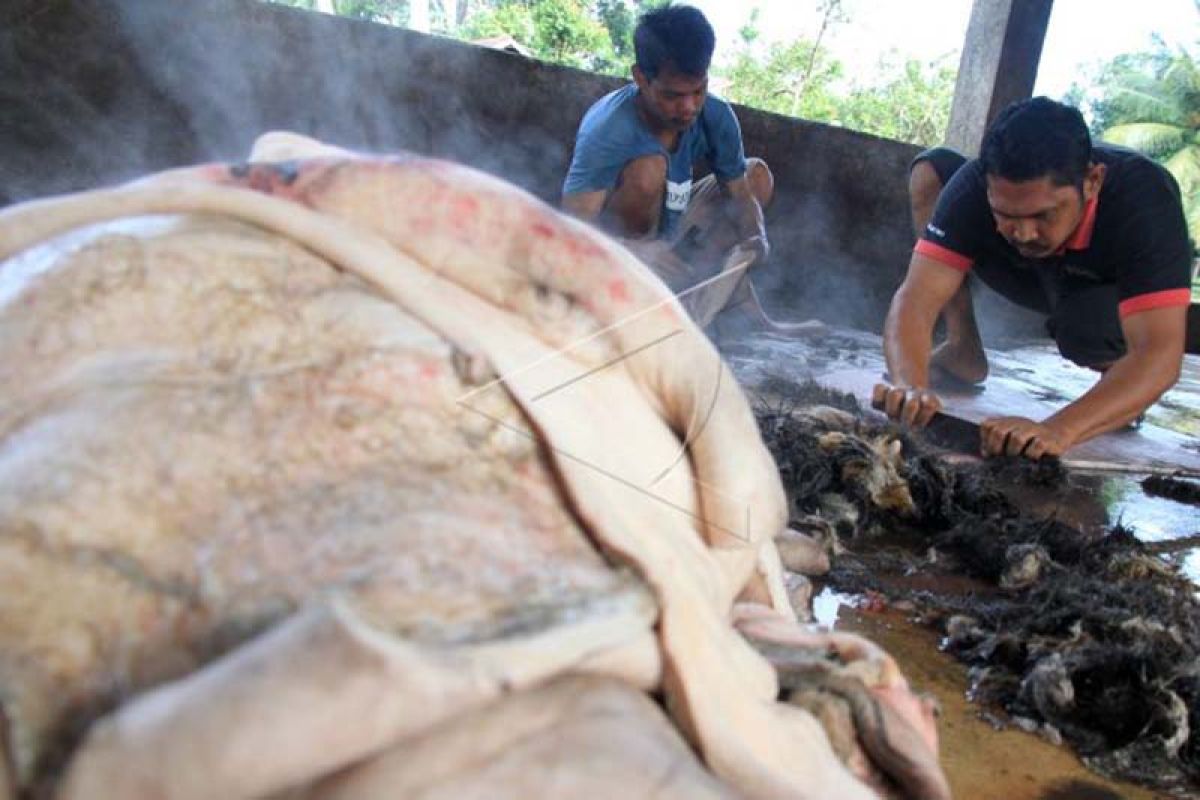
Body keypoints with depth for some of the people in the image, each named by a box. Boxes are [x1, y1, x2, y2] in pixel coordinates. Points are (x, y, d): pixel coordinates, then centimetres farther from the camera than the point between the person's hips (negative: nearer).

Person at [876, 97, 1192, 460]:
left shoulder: (1145, 198, -39)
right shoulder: (977, 186, -32)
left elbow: (1160, 355, -47)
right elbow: (916, 299, -39)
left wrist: (1056, 431, -62)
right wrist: (910, 384, -59)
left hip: (1124, 298, -3)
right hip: (1042, 279, 3)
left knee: (1084, 329, -39)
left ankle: (1119, 385, -3)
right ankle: (963, 349, -8)